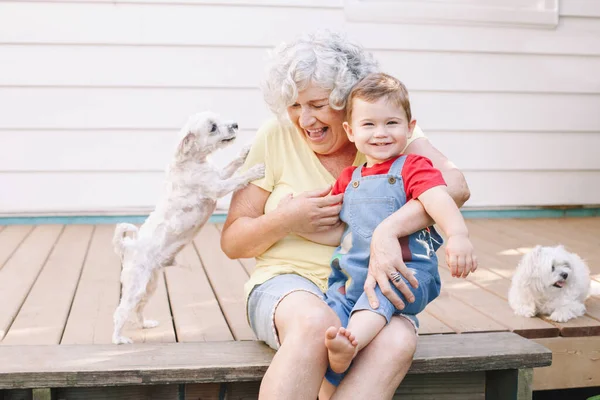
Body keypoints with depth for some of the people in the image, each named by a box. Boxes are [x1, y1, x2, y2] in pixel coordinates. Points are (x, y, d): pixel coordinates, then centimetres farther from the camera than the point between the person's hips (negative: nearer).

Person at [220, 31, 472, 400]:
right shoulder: (276, 138, 2)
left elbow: (455, 185, -18)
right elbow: (232, 242, 6)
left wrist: (387, 231, -33)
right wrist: (288, 219, -14)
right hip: (289, 282, 0)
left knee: (398, 341, -34)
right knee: (315, 322, -37)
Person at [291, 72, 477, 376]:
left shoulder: (413, 168, 3)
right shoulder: (349, 179, 21)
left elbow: (438, 200, -17)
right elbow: (337, 233, 24)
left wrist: (458, 235, -37)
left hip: (407, 274, -6)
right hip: (351, 278, 6)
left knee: (382, 290, -36)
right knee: (331, 305, -21)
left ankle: (351, 342, -57)